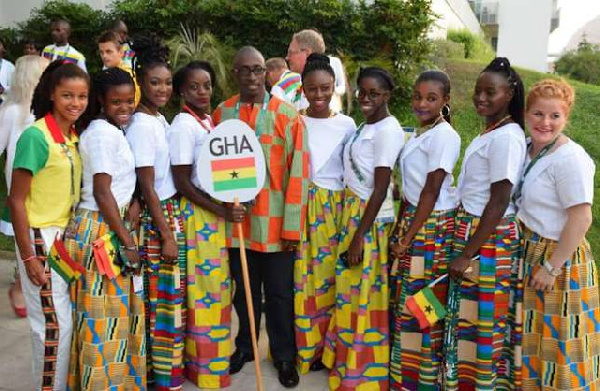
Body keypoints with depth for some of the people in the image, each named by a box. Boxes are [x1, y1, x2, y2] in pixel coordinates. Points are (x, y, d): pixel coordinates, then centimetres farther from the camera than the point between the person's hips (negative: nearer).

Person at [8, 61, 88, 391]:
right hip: (40, 238, -7)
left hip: (68, 237, 7)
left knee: (66, 322, 16)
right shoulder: (35, 136, -16)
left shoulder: (75, 137, 6)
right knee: (54, 325, -1)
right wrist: (28, 257, -17)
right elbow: (16, 201, -15)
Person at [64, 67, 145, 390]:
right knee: (105, 318, -1)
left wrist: (132, 204, 0)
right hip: (100, 231, -9)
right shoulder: (103, 133, -15)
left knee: (116, 312, 15)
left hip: (112, 227, 9)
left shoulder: (112, 131, 14)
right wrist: (128, 242, -17)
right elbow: (102, 193, -19)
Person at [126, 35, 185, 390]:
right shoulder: (141, 126, -15)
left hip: (174, 212, 8)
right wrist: (166, 234, -15)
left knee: (172, 293, 16)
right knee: (163, 297, 1)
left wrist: (175, 224, 11)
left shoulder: (161, 119, 10)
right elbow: (148, 187, -17)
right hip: (157, 218, -8)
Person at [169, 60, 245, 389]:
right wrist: (223, 211, -18)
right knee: (206, 288, 0)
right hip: (198, 214, -8)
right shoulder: (183, 125, -12)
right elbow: (182, 183, -16)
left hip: (218, 211, 8)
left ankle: (216, 358, 29)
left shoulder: (211, 121, 11)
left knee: (218, 286, 14)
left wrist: (227, 207, 3)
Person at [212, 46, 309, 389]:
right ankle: (245, 346, 36)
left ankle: (284, 355, 27)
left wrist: (293, 227, -10)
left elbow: (298, 173, -8)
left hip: (274, 222, -3)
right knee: (244, 290, 17)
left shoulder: (288, 115, -6)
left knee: (280, 293, 9)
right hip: (236, 219, 3)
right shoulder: (222, 114, 4)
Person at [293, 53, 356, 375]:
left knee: (330, 273, 4)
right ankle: (302, 346, 16)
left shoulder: (346, 125, 4)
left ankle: (328, 347, 17)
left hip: (333, 207, 0)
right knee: (301, 274, 2)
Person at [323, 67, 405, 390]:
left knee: (363, 293, 3)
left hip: (370, 218, -8)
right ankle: (348, 361, 32)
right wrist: (350, 228, 5)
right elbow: (355, 175, 8)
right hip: (351, 213, 8)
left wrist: (360, 236, -18)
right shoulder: (365, 126, 12)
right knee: (349, 289, 16)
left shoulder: (387, 130, -14)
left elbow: (380, 189, -18)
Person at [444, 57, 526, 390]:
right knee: (469, 315, 16)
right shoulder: (491, 132, 12)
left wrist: (467, 254, -18)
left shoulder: (506, 137, -16)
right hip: (471, 230, 9)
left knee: (483, 318, 2)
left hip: (490, 239, -9)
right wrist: (464, 248, 14)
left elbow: (499, 203, -20)